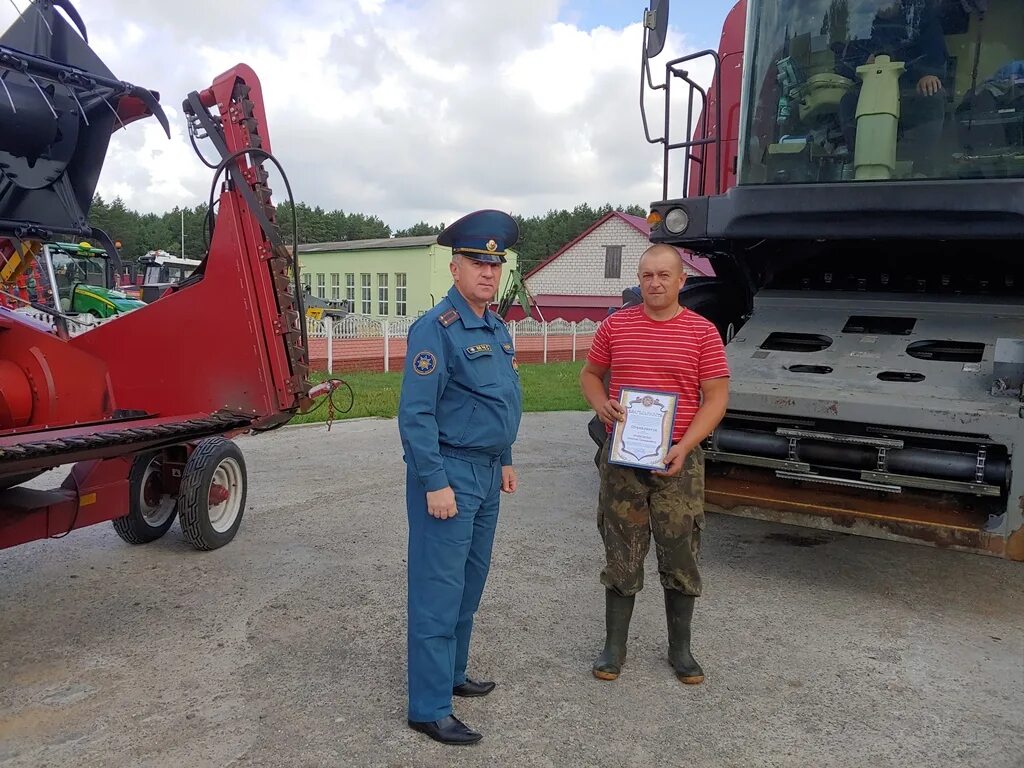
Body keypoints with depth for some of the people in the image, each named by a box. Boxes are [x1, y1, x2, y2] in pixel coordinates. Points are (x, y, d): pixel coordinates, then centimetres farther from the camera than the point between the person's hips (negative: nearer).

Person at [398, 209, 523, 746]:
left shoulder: (497, 329, 11)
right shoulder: (437, 328, -16)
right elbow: (415, 414, -20)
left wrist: (504, 460, 19)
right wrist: (435, 483, -22)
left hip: (486, 474, 9)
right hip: (449, 473, -9)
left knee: (470, 584, 19)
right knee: (439, 591, -1)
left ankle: (451, 674, 35)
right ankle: (430, 709, 11)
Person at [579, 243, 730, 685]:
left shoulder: (702, 332, -1)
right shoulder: (615, 326, 5)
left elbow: (716, 397, -3)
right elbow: (590, 374, 15)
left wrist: (685, 447, -15)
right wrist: (601, 404, -8)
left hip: (679, 459, -1)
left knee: (680, 557, 8)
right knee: (622, 555, 9)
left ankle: (680, 648, 26)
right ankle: (614, 646, 23)